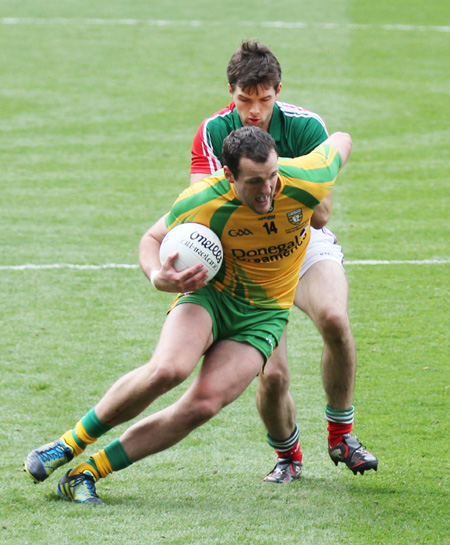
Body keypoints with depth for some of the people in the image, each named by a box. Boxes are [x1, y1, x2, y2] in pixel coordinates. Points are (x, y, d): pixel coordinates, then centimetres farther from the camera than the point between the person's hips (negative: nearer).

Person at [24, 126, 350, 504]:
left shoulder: (306, 183, -21)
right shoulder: (200, 204, -23)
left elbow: (341, 141, 1)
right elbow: (153, 238, -4)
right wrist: (158, 276, -26)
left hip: (264, 314, 2)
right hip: (210, 292, -2)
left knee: (203, 405, -21)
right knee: (168, 369, -33)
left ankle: (87, 474, -9)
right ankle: (72, 442, -9)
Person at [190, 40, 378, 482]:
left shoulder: (306, 126, -12)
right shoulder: (213, 133, -9)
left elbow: (321, 214, -13)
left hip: (306, 244, 0)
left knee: (333, 318, -33)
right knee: (271, 375, -17)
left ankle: (340, 434, -10)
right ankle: (286, 454, 16)